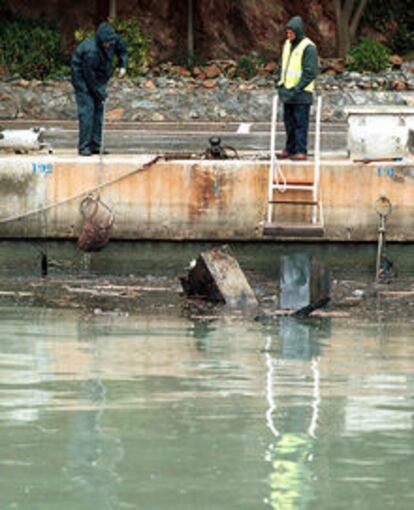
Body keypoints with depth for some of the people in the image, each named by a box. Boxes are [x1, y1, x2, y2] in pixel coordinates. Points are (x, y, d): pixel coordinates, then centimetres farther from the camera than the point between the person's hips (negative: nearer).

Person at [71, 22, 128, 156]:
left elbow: (122, 50, 10)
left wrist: (123, 66, -5)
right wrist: (101, 95, -19)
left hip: (99, 78, 7)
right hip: (83, 78, -7)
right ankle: (84, 147, -12)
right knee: (87, 109, -14)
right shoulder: (91, 51, -36)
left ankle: (95, 145, 7)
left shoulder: (114, 40, -15)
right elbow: (90, 77, -27)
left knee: (99, 109, 4)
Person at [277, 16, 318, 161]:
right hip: (288, 92, 7)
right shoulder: (288, 44, 12)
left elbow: (310, 73, -15)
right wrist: (282, 85, 11)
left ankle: (301, 151, -6)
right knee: (289, 122, 10)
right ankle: (290, 149, 16)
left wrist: (297, 89, -18)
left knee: (300, 122, -7)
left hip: (301, 93, -7)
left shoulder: (308, 48, -12)